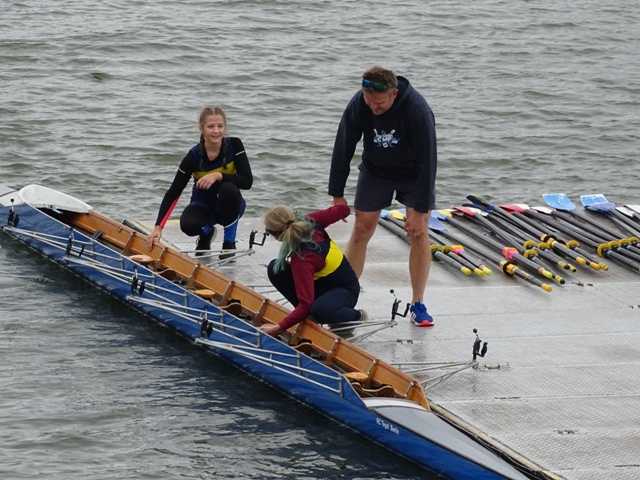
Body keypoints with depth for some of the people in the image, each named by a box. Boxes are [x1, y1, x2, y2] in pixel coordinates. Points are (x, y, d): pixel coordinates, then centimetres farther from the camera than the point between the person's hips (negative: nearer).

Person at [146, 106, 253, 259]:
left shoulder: (234, 145, -18)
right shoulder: (193, 157, -20)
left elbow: (247, 181, -23)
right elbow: (172, 194, -18)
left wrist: (218, 176, -36)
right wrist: (158, 227, -28)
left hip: (229, 205, 0)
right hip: (203, 205, 0)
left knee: (228, 188, -34)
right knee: (188, 225, -33)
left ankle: (229, 243, -13)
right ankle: (206, 232, 8)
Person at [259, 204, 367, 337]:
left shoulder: (302, 259, -35)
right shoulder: (310, 222, -17)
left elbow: (306, 305, -36)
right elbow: (343, 210, 0)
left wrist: (278, 328, -38)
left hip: (345, 291, -9)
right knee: (275, 269, -8)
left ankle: (356, 316, -6)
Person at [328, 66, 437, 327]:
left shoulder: (418, 110, -34)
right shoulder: (358, 105, -25)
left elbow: (426, 161, -28)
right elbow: (343, 149, -12)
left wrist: (420, 210, -26)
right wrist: (337, 195, -8)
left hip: (413, 174, -2)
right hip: (375, 171, 2)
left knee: (419, 234, -7)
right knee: (361, 231, -1)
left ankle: (418, 304, 4)